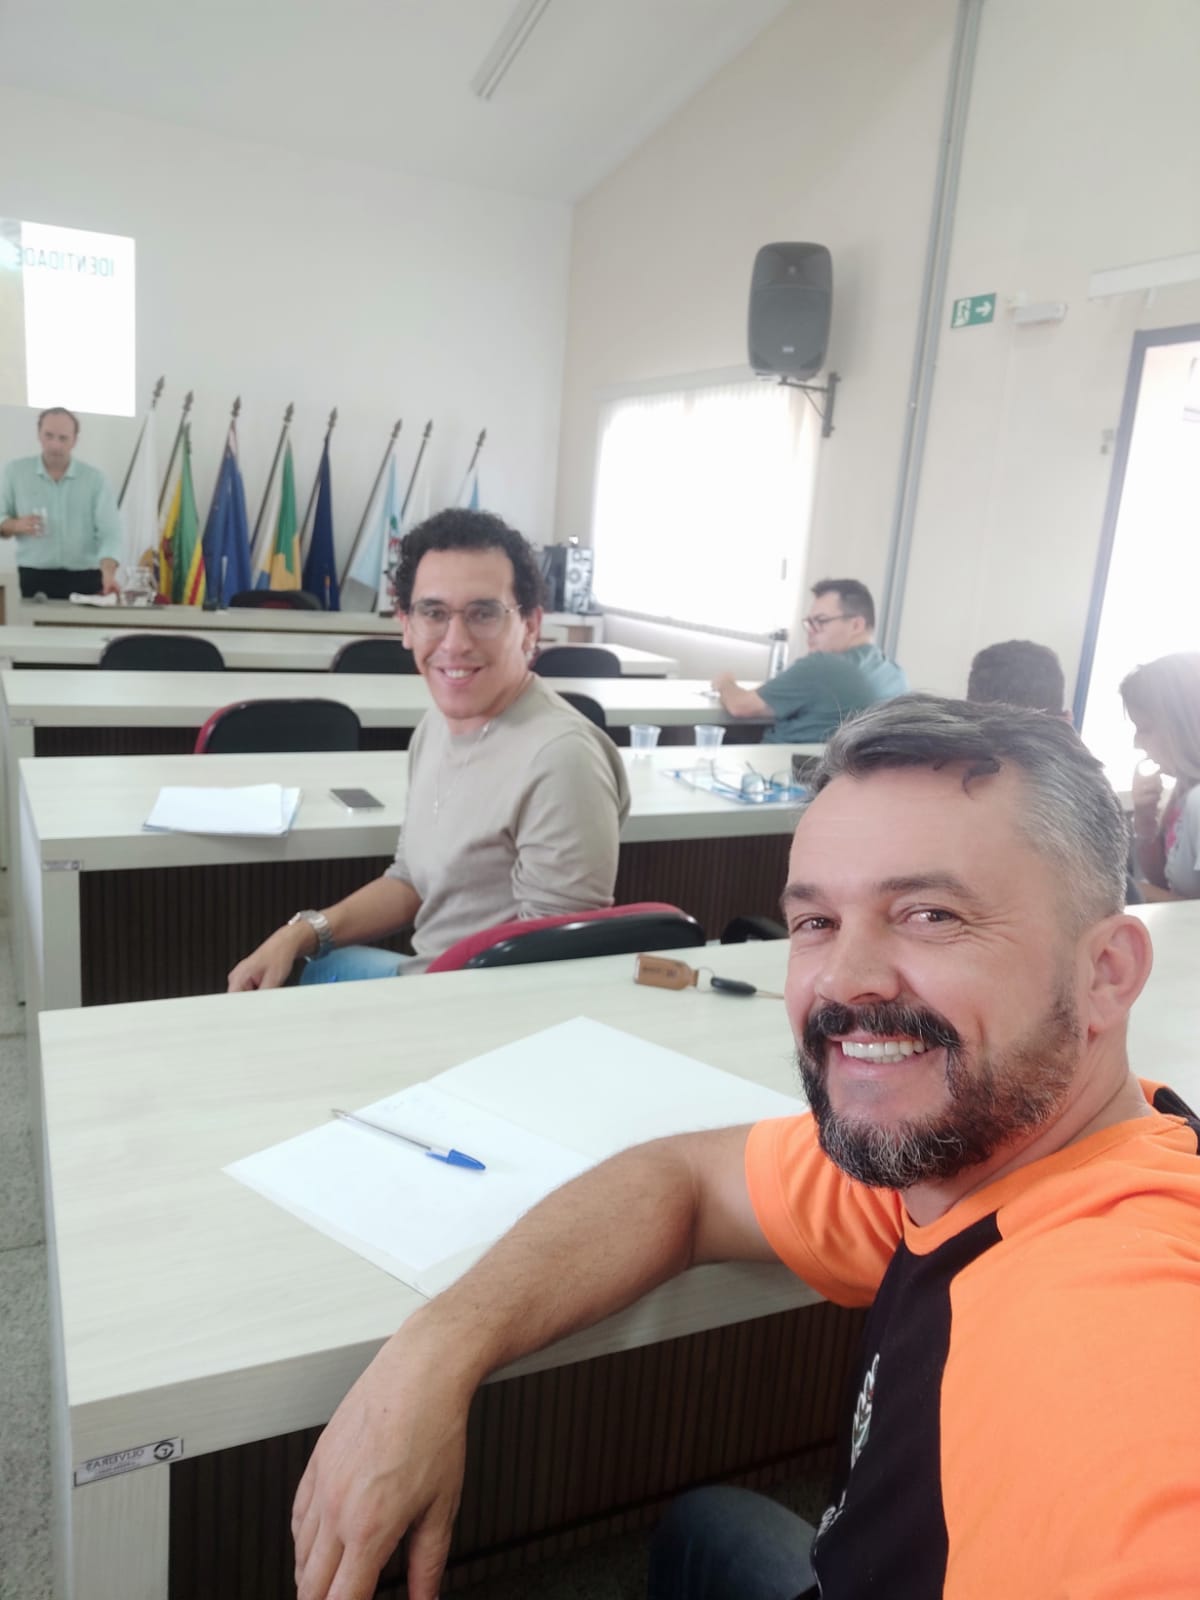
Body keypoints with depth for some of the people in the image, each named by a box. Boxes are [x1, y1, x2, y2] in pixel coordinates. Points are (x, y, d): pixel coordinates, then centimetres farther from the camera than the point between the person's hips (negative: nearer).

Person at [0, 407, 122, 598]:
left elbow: (110, 533, -8)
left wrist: (108, 573, -26)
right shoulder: (15, 472, 8)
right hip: (35, 579, 1)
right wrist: (16, 525, -12)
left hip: (85, 580, 0)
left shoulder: (95, 479, 3)